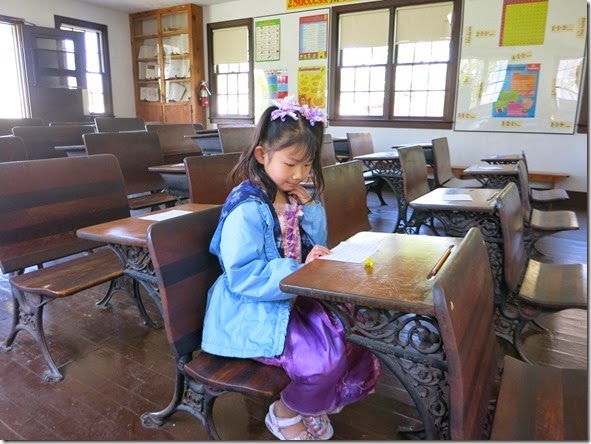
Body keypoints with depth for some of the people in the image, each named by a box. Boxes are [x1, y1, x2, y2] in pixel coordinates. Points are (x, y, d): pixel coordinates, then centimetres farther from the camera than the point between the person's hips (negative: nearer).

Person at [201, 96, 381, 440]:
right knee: (322, 356, -24)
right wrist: (300, 273, -29)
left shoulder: (293, 198, 4)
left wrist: (309, 206, -7)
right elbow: (243, 278, -25)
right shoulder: (247, 210, -21)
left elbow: (316, 246, 12)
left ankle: (315, 403, 25)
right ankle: (285, 413, 11)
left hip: (294, 298, 9)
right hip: (254, 309, -8)